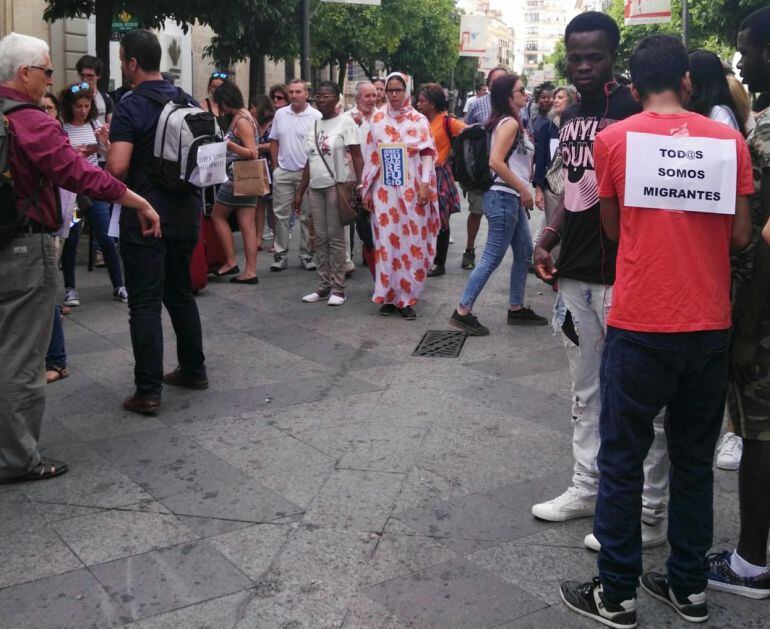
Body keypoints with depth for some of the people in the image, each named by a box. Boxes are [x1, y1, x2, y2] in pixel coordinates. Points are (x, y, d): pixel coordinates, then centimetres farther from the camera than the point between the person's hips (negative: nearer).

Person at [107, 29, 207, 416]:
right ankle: (193, 370, 27)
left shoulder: (130, 107, -14)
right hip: (185, 210, 7)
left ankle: (148, 392, 0)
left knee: (145, 303, -2)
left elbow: (117, 167, -22)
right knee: (180, 293, 19)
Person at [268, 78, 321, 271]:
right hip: (283, 173, 3)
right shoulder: (280, 114, 7)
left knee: (307, 216, 4)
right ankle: (281, 254, 11)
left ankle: (306, 255, 13)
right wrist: (275, 166, 7)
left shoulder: (316, 116, -5)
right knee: (281, 214, 5)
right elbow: (274, 142, 12)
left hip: (306, 173, -3)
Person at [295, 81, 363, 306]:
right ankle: (324, 285, 14)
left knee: (336, 237, -3)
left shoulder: (345, 122, -4)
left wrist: (359, 186, -17)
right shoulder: (314, 125, 15)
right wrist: (300, 192, 15)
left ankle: (338, 288, 3)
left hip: (337, 186, -6)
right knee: (320, 238, 7)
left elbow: (357, 157, -8)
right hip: (316, 187, 6)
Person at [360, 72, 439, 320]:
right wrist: (367, 189, 6)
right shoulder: (377, 119, 8)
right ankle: (388, 296, 10)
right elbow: (371, 155, 8)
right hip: (384, 190, 2)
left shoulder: (419, 120, 2)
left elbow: (427, 154, -1)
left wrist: (425, 185, -12)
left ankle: (406, 297, 6)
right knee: (386, 242, 2)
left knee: (411, 243, -1)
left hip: (411, 190, -2)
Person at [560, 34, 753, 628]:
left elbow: (613, 228, 6)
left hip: (639, 324, -3)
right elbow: (741, 236, 3)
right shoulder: (728, 140, 1)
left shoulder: (614, 138, -3)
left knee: (623, 460, 7)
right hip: (710, 326, 3)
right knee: (695, 459, 15)